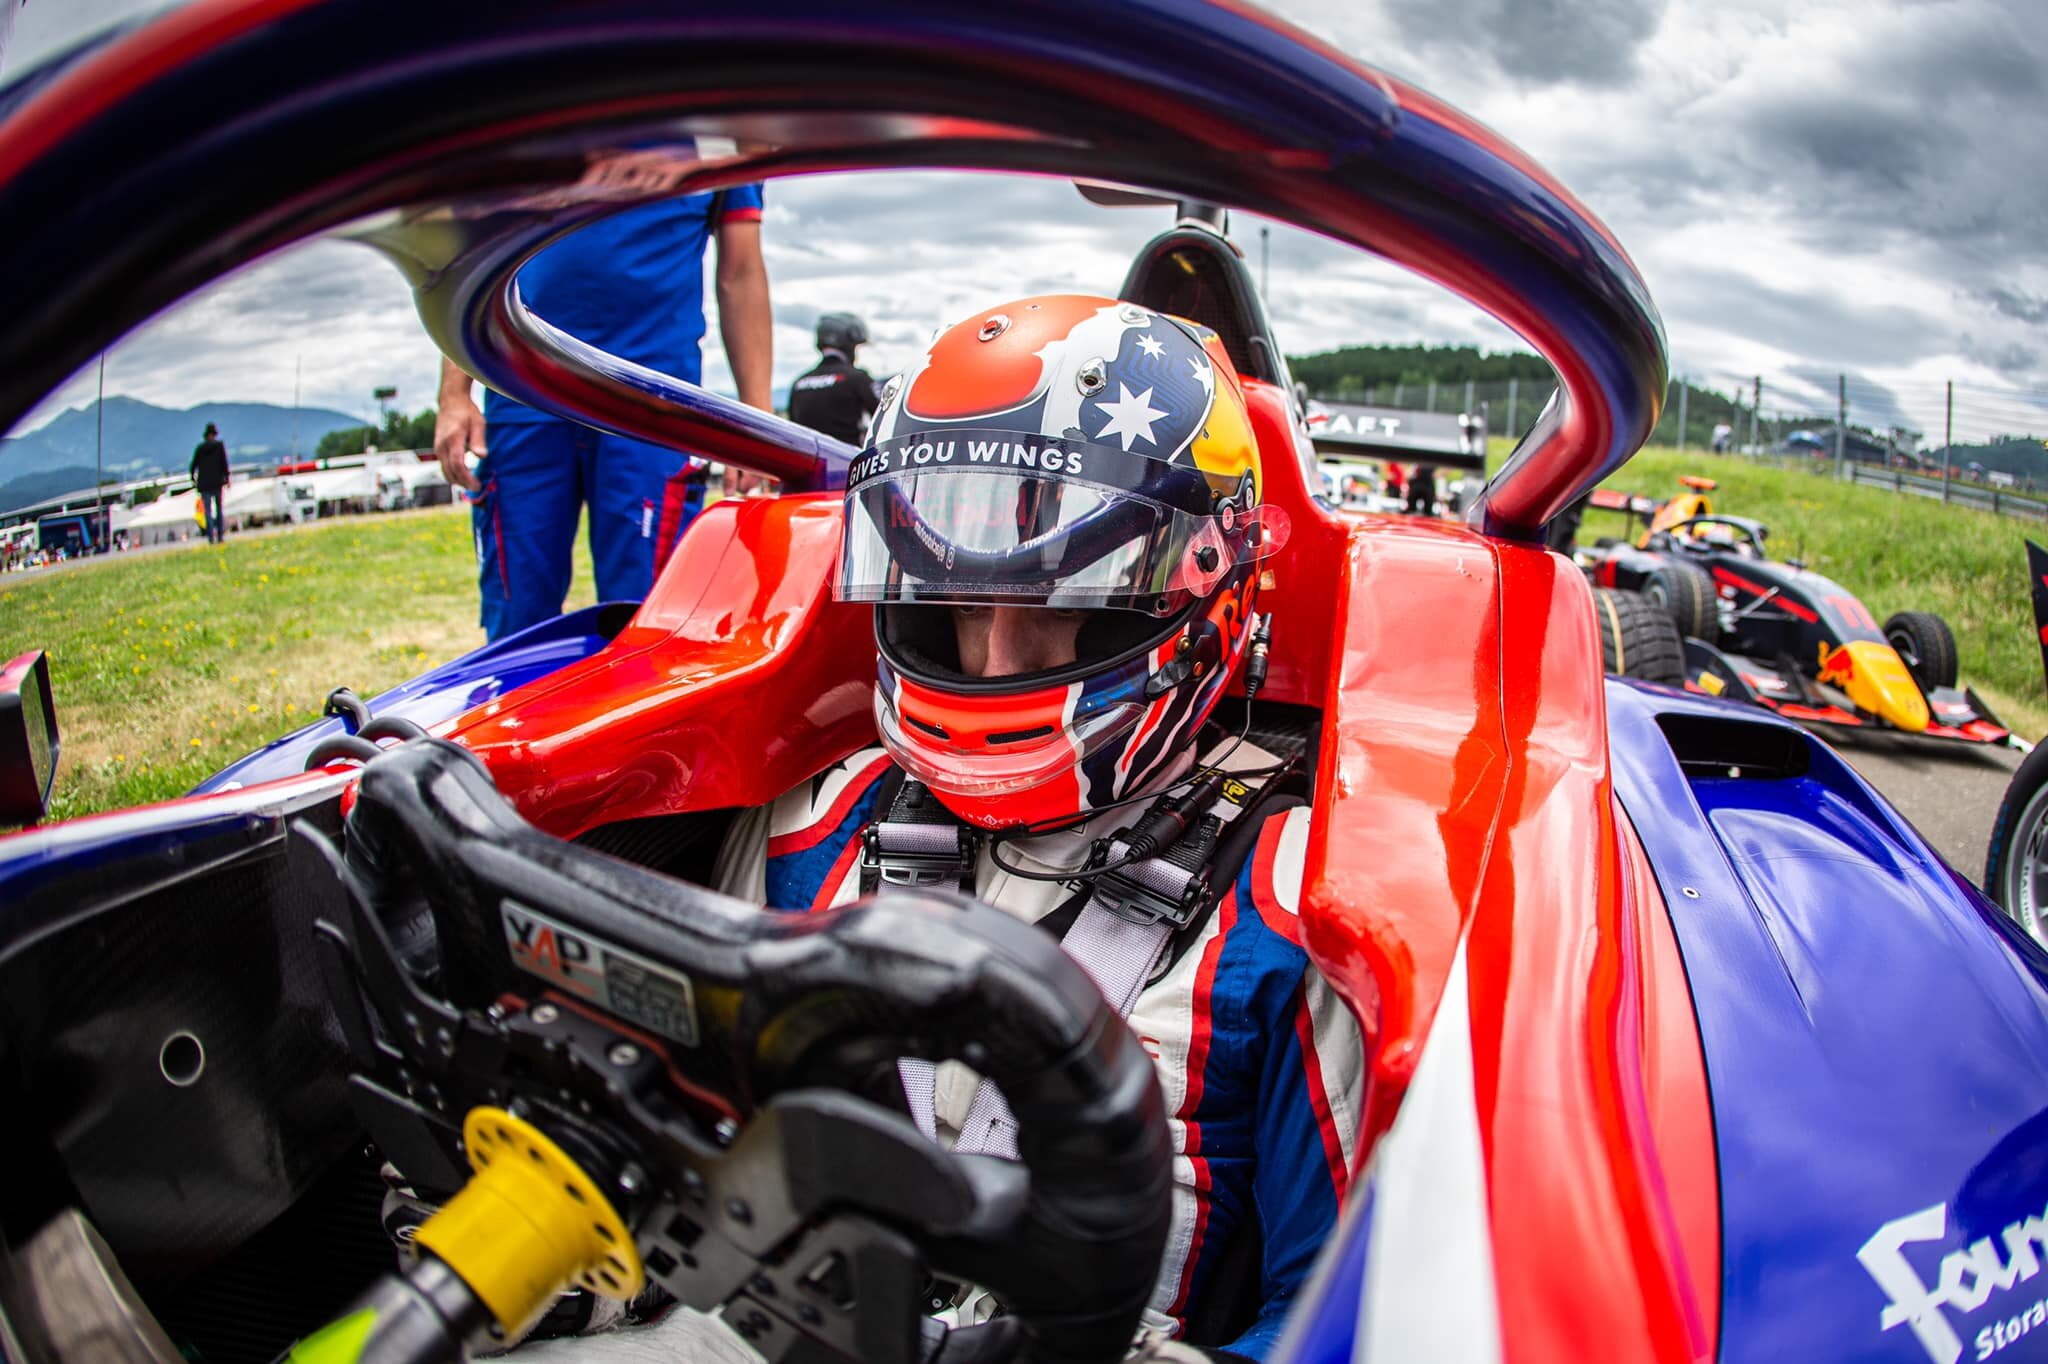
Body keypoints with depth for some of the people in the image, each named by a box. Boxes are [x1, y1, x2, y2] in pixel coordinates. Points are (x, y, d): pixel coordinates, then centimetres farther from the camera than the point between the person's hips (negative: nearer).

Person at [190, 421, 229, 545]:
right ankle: (220, 535, 7)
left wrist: (193, 479, 17)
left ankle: (211, 536, -12)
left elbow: (194, 464, 5)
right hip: (217, 481, -1)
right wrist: (226, 478, -1)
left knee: (207, 510, 1)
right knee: (219, 508, 10)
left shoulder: (200, 447, 5)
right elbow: (224, 463, -7)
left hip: (204, 482, 1)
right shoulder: (219, 445, -1)